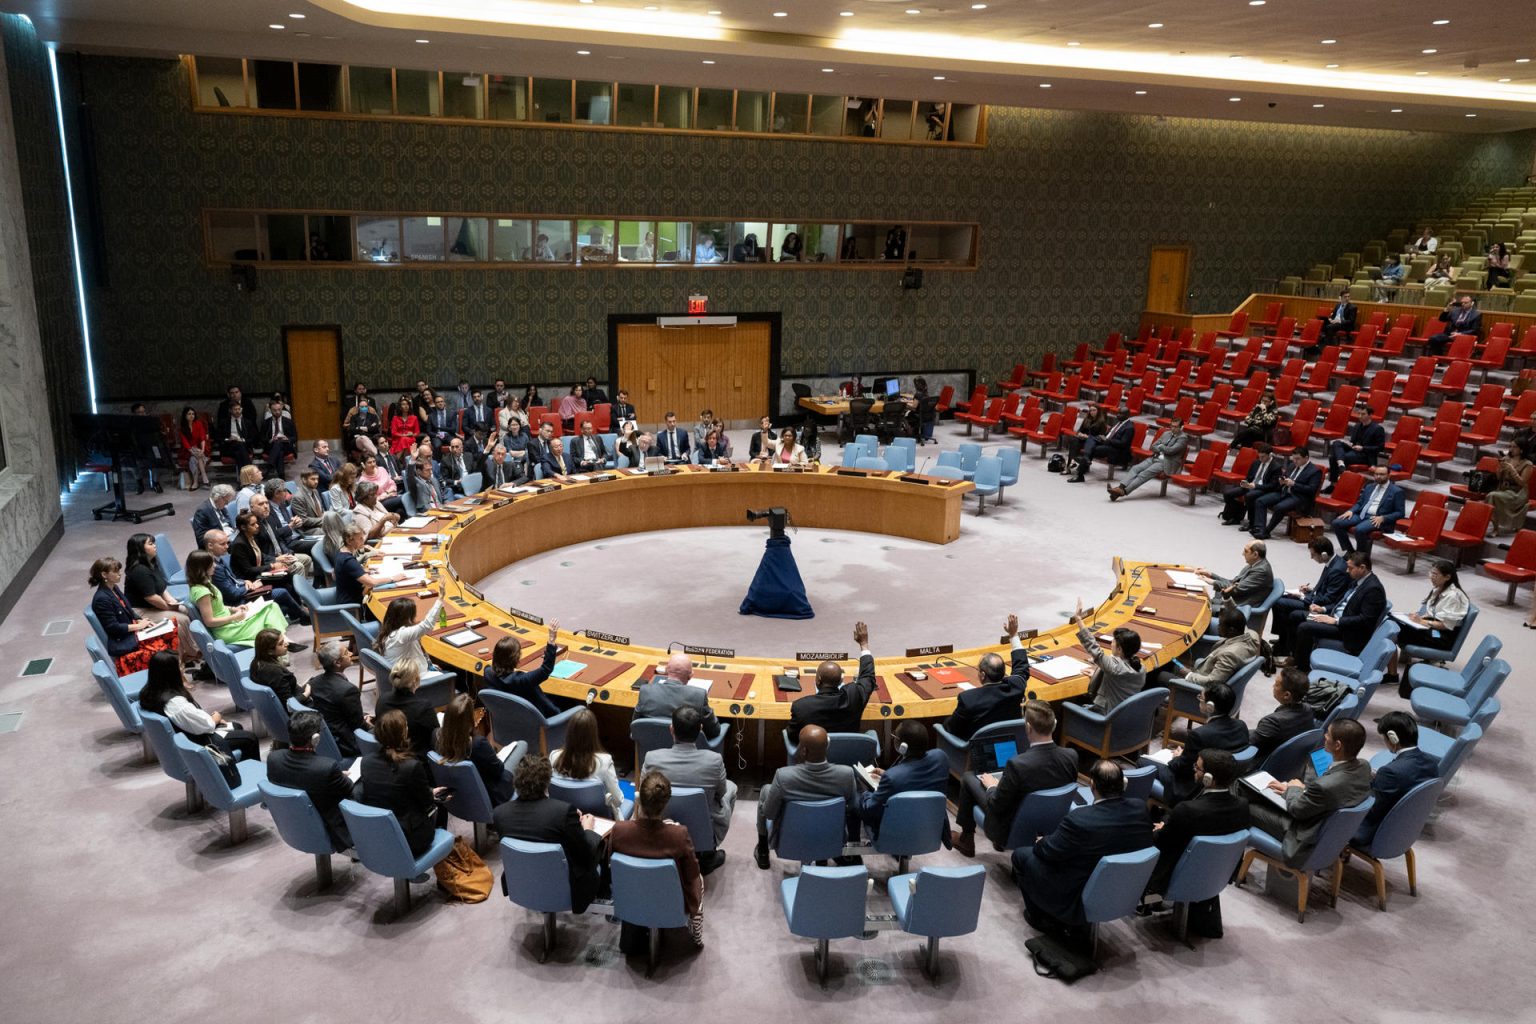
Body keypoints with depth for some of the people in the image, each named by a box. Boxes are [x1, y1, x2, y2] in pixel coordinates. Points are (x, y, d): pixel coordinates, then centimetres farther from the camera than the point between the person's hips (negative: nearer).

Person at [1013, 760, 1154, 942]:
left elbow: (1047, 851, -14)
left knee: (1021, 855, 13)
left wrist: (1040, 842, 6)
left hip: (1082, 901, -6)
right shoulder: (1141, 809, -16)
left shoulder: (1080, 820, -33)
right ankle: (1066, 925, 31)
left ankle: (1040, 918, 29)